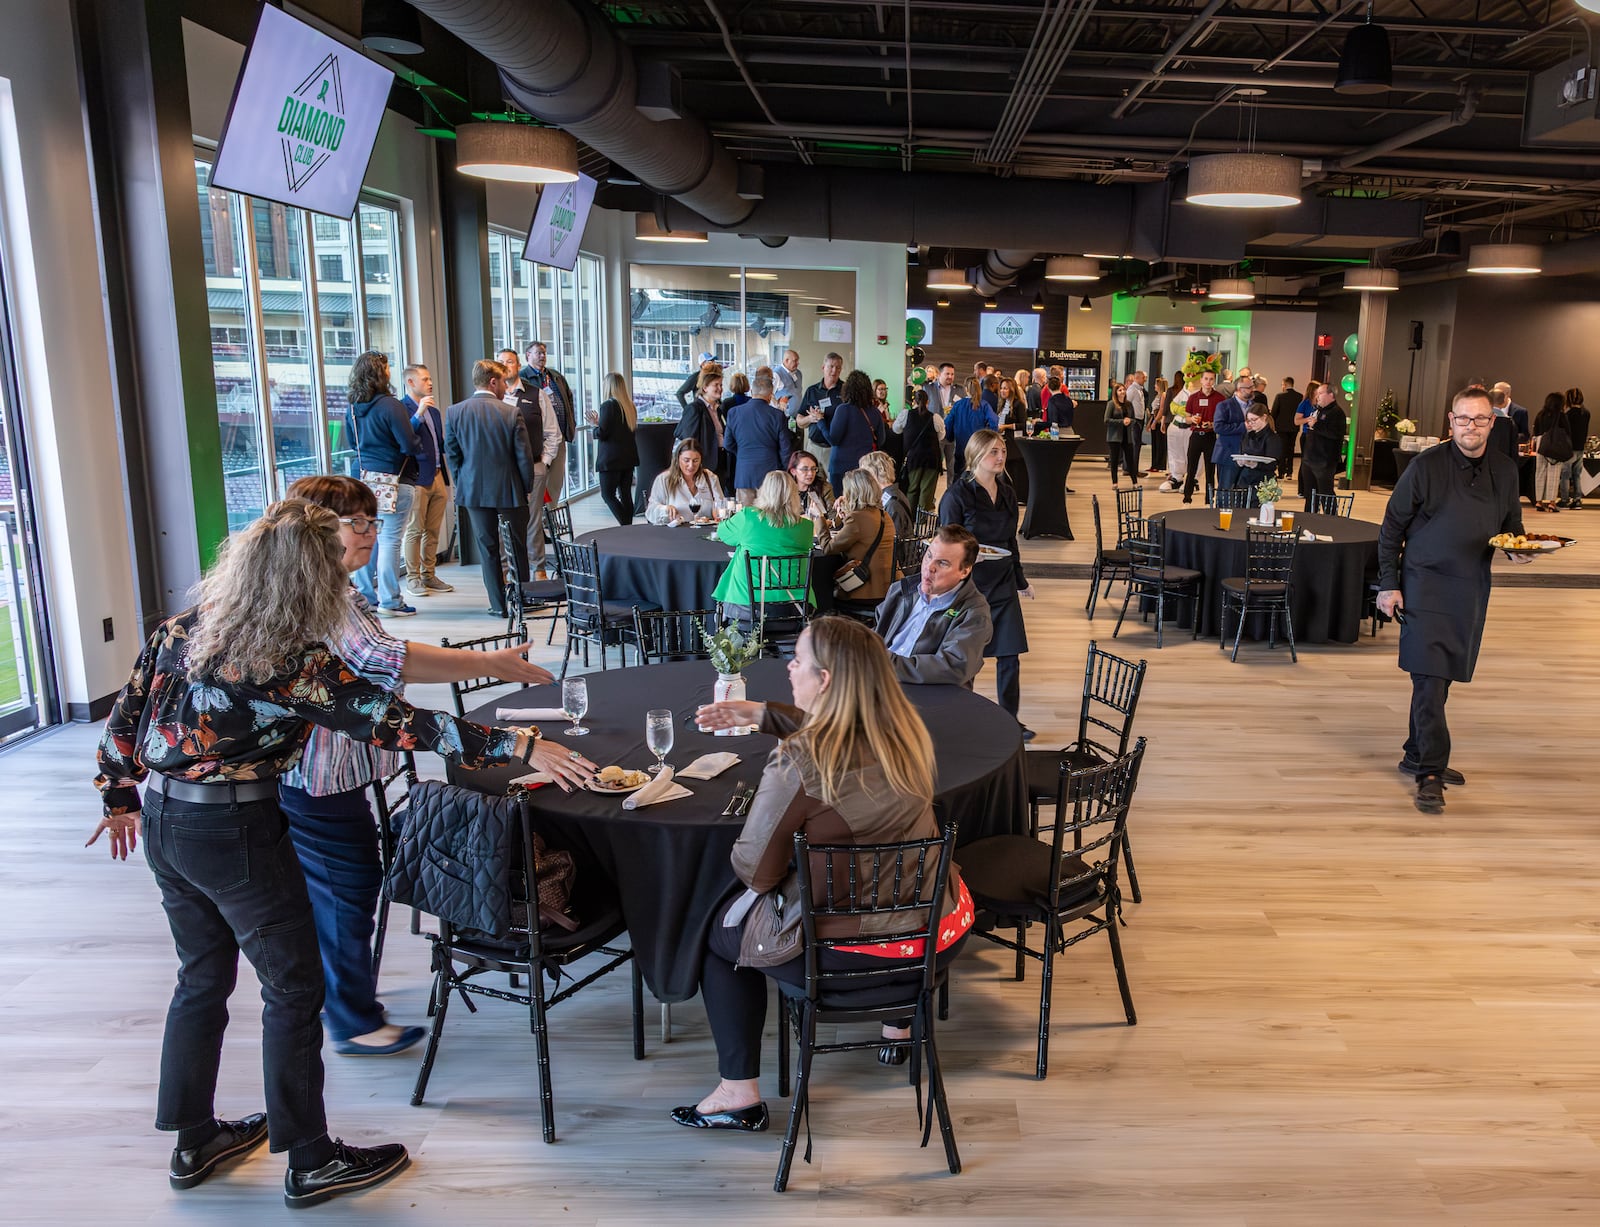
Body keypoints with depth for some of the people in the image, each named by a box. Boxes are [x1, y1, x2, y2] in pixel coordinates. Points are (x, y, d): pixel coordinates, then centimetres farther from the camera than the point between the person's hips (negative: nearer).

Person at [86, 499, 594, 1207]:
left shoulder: (185, 626, -1)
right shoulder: (294, 662, -22)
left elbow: (126, 715, 7)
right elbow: (393, 721, -26)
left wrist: (120, 799, 23)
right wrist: (519, 746, -26)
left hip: (164, 826, 8)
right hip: (233, 832, -8)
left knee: (203, 976, 22)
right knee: (293, 987, 6)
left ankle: (194, 1142, 37)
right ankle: (311, 1162, 19)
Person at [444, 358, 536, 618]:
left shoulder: (454, 412, -4)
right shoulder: (511, 413, -10)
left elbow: (451, 454, 1)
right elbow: (524, 456, -8)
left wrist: (464, 481, 14)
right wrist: (527, 487, 5)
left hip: (474, 490, 2)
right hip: (510, 490, -2)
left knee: (487, 547, 8)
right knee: (519, 545, 13)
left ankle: (499, 604, 10)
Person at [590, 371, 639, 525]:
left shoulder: (608, 405, -13)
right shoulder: (630, 406, 9)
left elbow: (602, 433, -16)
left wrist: (595, 425, 6)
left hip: (611, 459, -7)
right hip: (629, 456, 7)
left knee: (607, 494, -2)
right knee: (625, 494, 10)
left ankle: (626, 527, -11)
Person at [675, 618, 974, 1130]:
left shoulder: (796, 763, -24)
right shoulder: (907, 732, -5)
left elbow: (754, 870, -16)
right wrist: (760, 713, 20)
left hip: (844, 951, -6)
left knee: (718, 932, 20)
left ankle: (740, 1094, 23)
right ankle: (900, 1026, 54)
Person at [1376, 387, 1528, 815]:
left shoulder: (1505, 470, 5)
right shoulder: (1426, 465, -8)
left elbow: (1511, 524, 18)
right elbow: (1392, 527, -3)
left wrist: (1518, 548, -6)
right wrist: (1389, 584, -7)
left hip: (1471, 587, 5)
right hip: (1426, 582, -5)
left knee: (1439, 677, 13)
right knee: (1430, 678, -10)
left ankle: (1417, 755, 27)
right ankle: (1431, 773, -8)